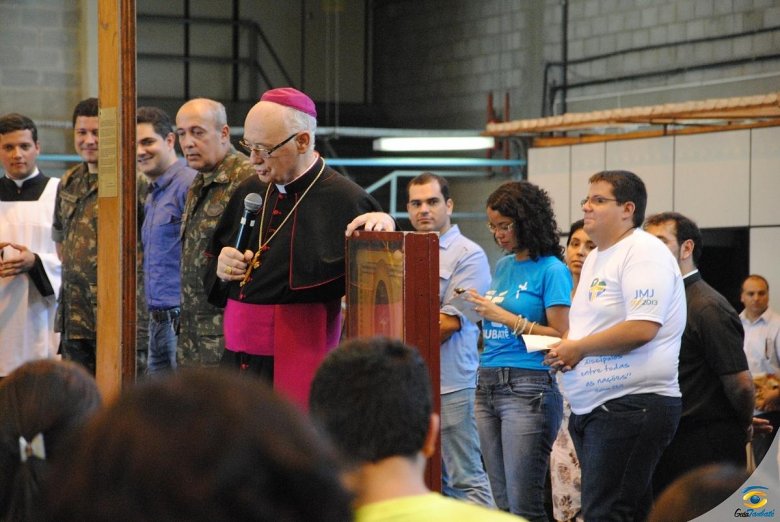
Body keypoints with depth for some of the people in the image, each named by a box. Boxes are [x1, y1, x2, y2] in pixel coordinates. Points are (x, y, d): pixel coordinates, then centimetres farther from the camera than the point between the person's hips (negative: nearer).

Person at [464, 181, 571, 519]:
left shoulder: (551, 270, -5)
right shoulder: (503, 267, 17)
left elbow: (560, 336, -11)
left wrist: (507, 318, -13)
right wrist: (481, 311, 6)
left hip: (528, 388, -8)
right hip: (487, 386, 8)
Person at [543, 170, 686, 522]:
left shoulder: (643, 252, -10)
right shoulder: (595, 258, 21)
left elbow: (642, 329, -22)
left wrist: (580, 348, -13)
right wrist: (564, 351, 8)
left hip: (631, 405, -10)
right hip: (589, 407, 10)